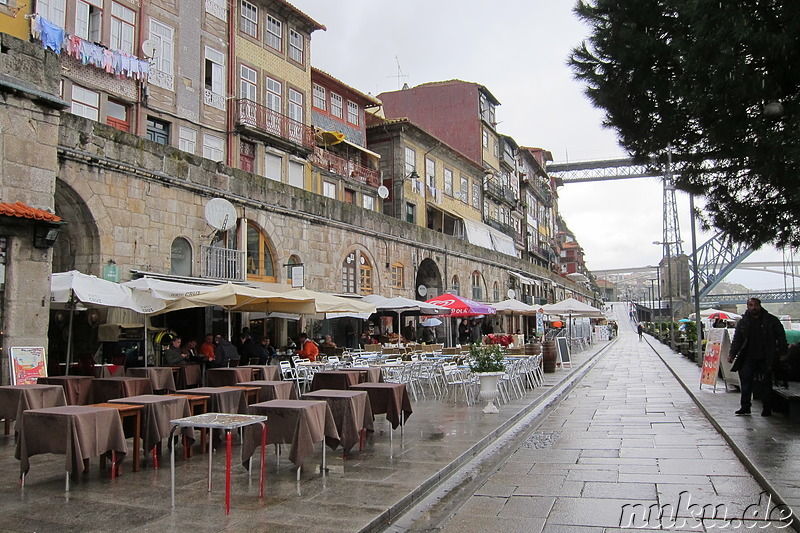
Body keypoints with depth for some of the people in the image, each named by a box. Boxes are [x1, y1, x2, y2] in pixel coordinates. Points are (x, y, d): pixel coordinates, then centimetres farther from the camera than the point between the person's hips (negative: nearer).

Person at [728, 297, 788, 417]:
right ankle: (745, 407, 0)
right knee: (746, 381, -5)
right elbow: (737, 340, 9)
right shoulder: (743, 322, 8)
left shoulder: (771, 320, 2)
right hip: (749, 358, 2)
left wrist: (783, 353, -2)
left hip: (766, 359, -2)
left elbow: (781, 337, 5)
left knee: (765, 383, 5)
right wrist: (732, 354, 0)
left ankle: (767, 408, 15)